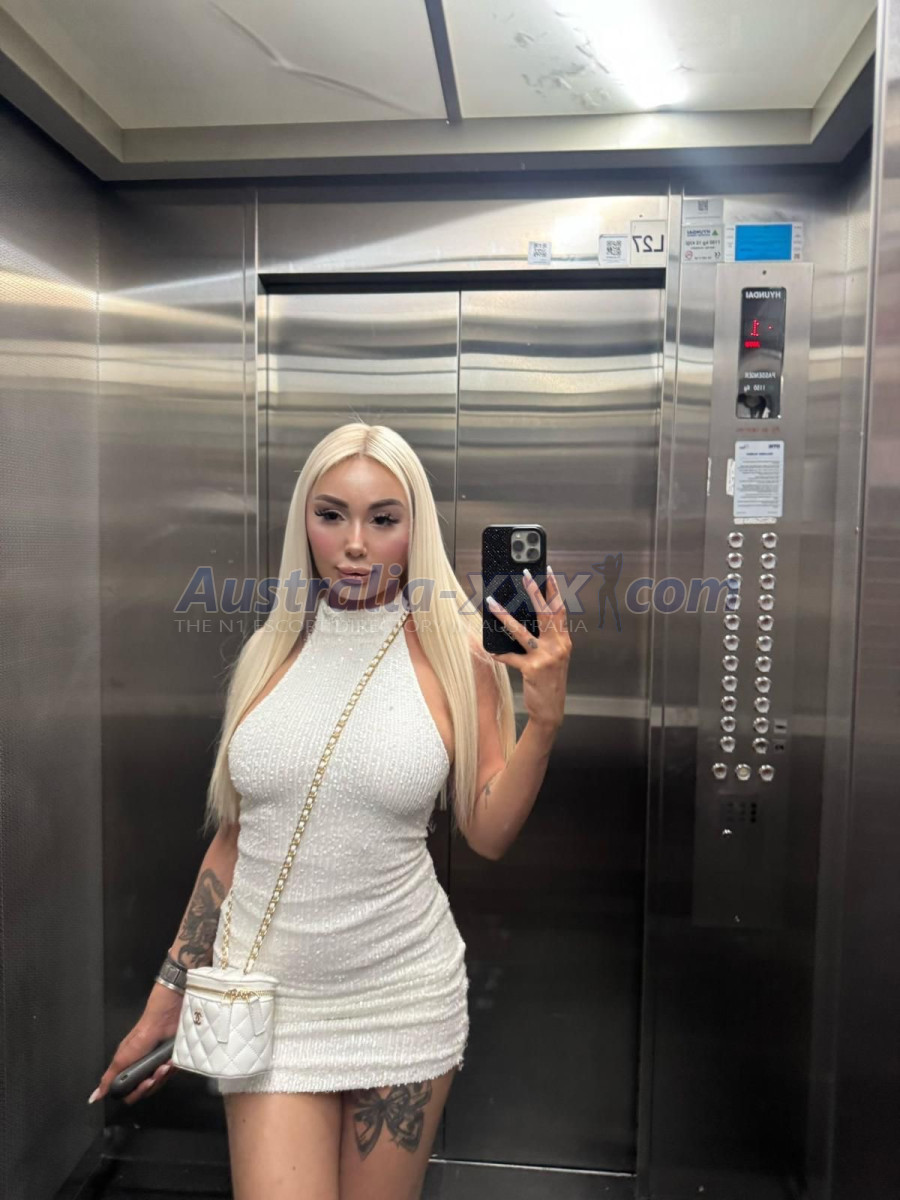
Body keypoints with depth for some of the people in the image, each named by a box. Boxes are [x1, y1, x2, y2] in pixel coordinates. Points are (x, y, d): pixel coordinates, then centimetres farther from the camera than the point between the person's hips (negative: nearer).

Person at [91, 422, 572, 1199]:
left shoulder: (456, 656, -8)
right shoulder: (271, 652, -1)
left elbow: (488, 834, -6)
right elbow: (235, 837, 5)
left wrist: (545, 717, -20)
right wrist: (168, 997, 9)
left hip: (405, 997, -1)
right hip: (267, 994, 1)